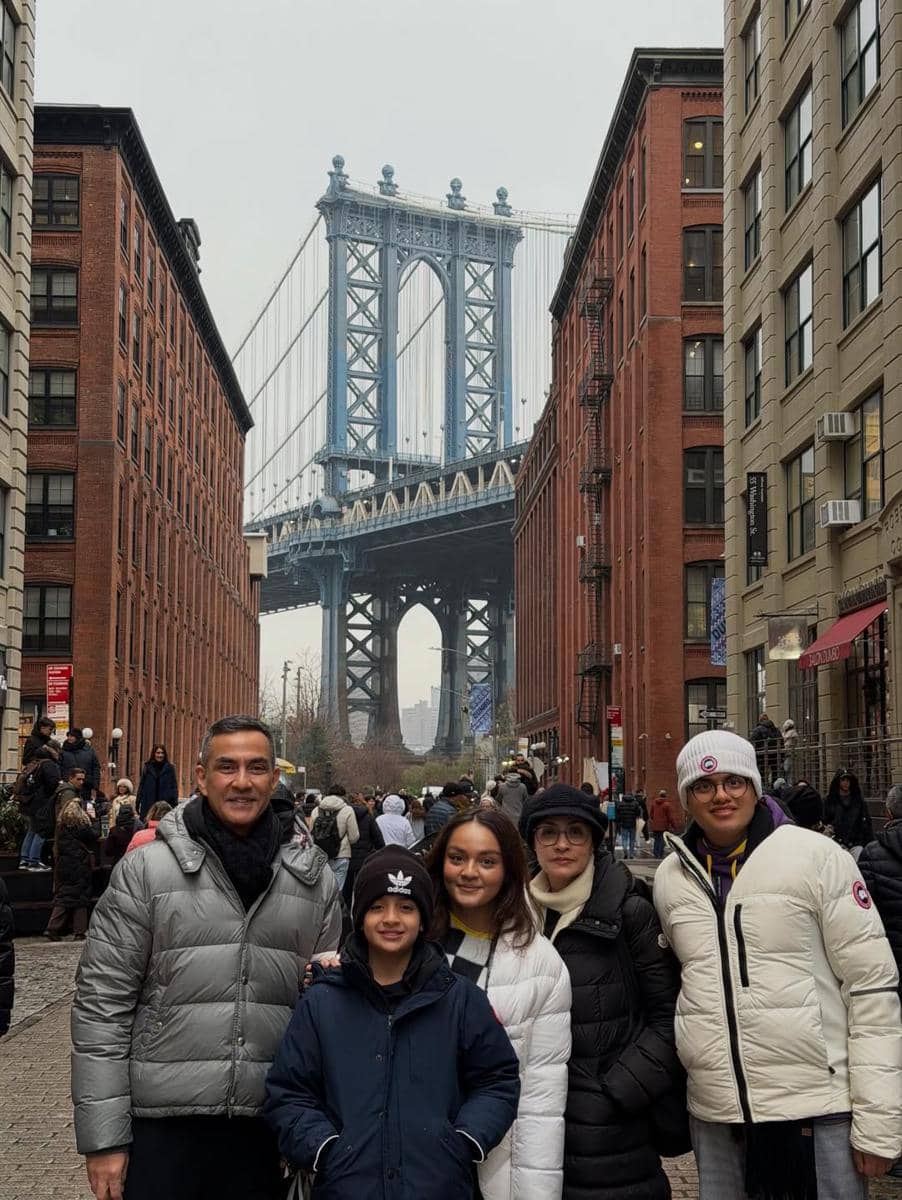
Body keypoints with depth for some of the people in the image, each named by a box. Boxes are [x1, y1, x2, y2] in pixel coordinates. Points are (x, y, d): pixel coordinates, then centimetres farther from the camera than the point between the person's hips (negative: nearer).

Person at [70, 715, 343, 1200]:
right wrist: (104, 1138, -8)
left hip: (270, 1129, 3)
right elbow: (102, 1005, -5)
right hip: (163, 1126, -3)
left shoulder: (313, 878, 6)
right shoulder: (145, 870, -4)